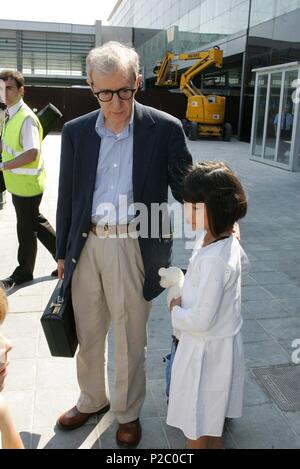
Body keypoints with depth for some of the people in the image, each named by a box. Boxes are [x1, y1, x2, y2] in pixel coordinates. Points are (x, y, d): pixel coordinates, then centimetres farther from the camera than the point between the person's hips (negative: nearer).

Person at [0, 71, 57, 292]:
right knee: (35, 221, 20)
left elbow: (32, 153, -30)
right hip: (18, 182, 9)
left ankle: (23, 274, 25)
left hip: (27, 184, -9)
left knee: (26, 229, 7)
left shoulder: (26, 118, -20)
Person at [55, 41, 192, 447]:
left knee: (130, 338, 12)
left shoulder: (165, 129, -7)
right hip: (86, 246, 4)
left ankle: (127, 412, 38)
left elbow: (186, 189, 0)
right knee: (87, 333, 19)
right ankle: (92, 399, 46)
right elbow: (67, 197, 8)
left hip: (134, 247, -3)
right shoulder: (76, 132, 2)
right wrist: (62, 252, 13)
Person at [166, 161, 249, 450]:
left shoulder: (212, 260, -34)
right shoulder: (228, 240, -6)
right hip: (221, 342, 9)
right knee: (213, 413, 29)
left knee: (196, 424, 14)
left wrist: (175, 310, -13)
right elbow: (242, 263, 18)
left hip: (205, 349, -9)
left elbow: (201, 319, -32)